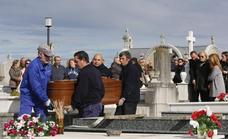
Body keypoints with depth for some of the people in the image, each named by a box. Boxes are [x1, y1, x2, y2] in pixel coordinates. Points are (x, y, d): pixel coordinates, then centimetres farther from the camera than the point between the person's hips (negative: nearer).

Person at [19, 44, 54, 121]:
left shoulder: (48, 66, 1)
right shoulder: (34, 66, -23)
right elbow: (35, 86, -25)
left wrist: (47, 99, 0)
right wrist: (46, 100, -21)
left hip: (40, 97, 7)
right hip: (28, 95, -7)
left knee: (42, 118, 6)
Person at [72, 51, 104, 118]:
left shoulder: (83, 73, -15)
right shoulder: (96, 71, 14)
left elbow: (80, 92, -19)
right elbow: (102, 90, 19)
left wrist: (73, 105, -14)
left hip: (88, 106, -10)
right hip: (98, 104, 10)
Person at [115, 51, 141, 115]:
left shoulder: (132, 69, -12)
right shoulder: (124, 68, 18)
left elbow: (129, 86, -19)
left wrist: (123, 98, -23)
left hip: (131, 100, -9)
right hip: (124, 98, 9)